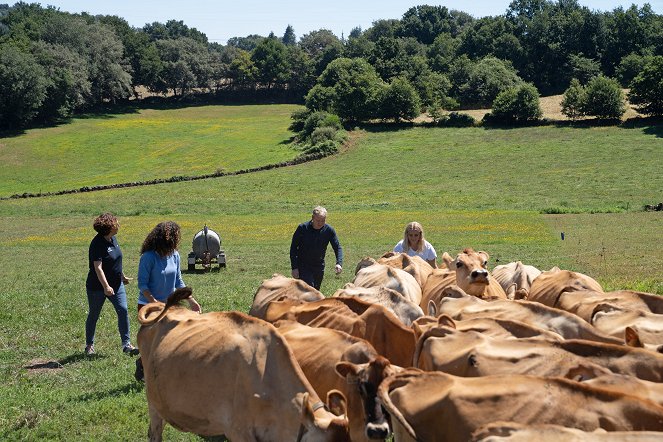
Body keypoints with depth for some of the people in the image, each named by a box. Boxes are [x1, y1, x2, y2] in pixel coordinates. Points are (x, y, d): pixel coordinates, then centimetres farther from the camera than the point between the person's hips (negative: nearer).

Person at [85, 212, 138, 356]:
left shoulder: (112, 239, 3)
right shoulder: (97, 244, -21)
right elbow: (98, 267, -27)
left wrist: (122, 276, 28)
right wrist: (106, 286, -34)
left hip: (116, 284, 7)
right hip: (97, 287, -7)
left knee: (123, 310, -6)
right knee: (93, 315, 9)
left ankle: (126, 344, -2)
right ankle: (89, 345, 25)